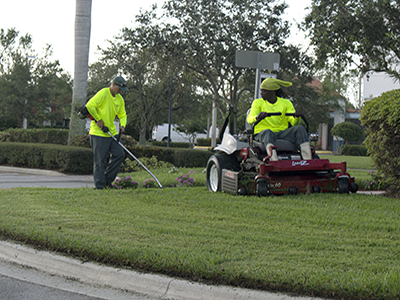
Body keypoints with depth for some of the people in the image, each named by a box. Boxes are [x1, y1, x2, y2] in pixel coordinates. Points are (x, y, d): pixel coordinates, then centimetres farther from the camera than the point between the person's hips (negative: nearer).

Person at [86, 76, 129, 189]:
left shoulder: (120, 99, 12)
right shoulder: (103, 93, -13)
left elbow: (122, 115, 19)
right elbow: (90, 105, -20)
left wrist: (122, 125, -1)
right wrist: (98, 119, -15)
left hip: (111, 132, 8)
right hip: (98, 133, -8)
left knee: (119, 154, 1)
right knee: (99, 160, -5)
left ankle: (108, 180, 12)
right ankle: (100, 185, 2)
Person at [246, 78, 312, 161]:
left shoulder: (286, 103, 11)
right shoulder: (257, 102, 8)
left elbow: (294, 123, 1)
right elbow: (249, 120, -8)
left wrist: (297, 117, -23)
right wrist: (257, 117, -31)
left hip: (282, 133, 2)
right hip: (262, 134, -2)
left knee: (299, 128, -22)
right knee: (268, 132, -37)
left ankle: (307, 158, -39)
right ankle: (274, 160, -64)